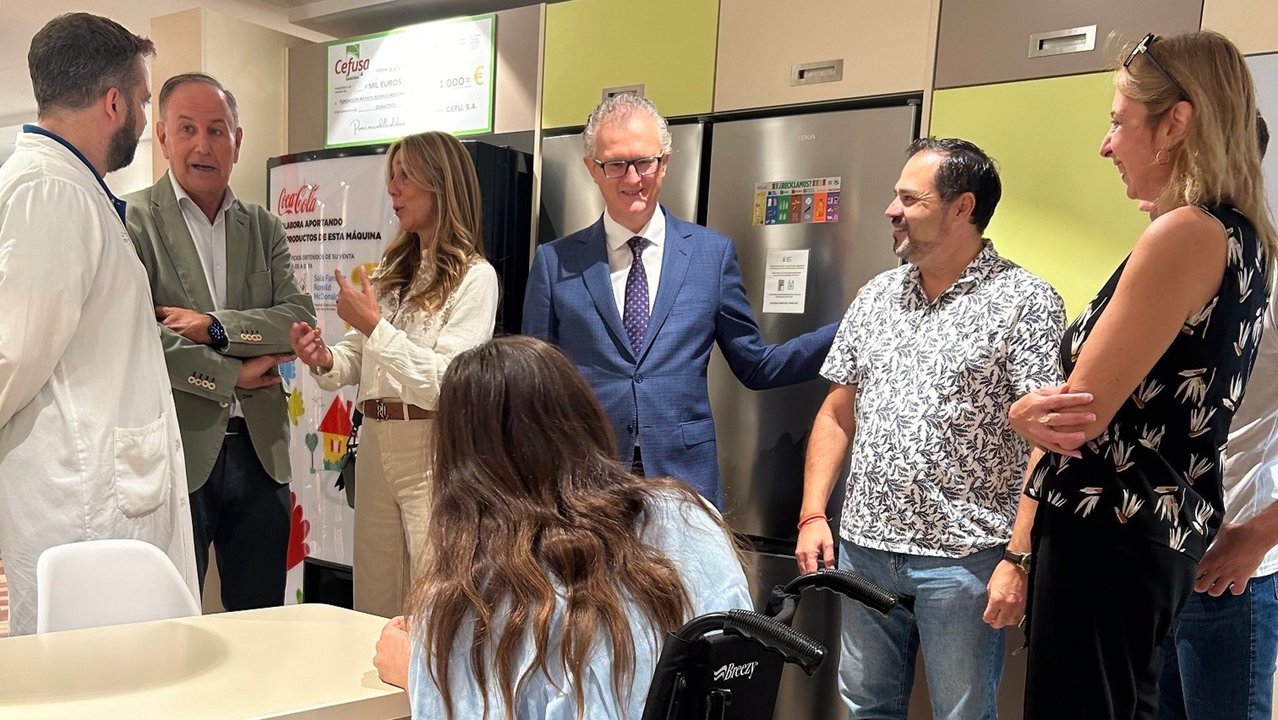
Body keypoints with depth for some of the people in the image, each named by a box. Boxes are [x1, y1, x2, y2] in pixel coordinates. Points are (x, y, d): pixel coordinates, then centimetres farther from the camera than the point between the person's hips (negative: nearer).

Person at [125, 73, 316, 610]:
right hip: (176, 448, -4)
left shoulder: (264, 228, 12)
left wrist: (214, 326, -14)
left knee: (261, 622, 15)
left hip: (259, 450, 4)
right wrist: (234, 374, -11)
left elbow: (300, 319, 0)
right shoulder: (131, 220, -3)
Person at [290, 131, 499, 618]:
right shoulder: (393, 270, 15)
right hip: (375, 445, 7)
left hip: (433, 451, -7)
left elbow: (446, 384, -16)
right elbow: (358, 360, 14)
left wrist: (374, 326, -18)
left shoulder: (474, 276, -8)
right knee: (374, 608, 14)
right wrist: (325, 360, -7)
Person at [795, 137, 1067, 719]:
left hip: (962, 559, -5)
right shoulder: (875, 296, 9)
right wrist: (812, 515, 4)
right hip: (863, 545, 5)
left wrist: (1020, 559, -17)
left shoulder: (1025, 302, -8)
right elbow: (836, 414, 11)